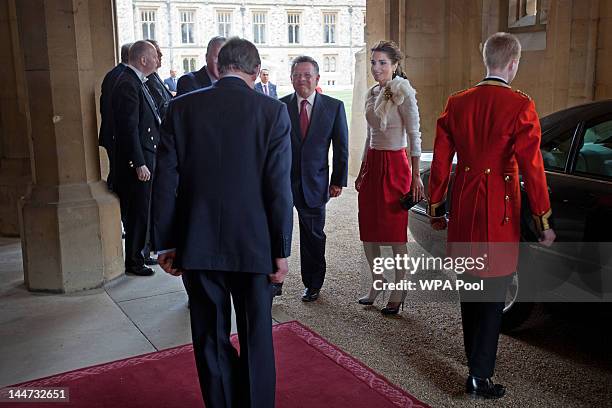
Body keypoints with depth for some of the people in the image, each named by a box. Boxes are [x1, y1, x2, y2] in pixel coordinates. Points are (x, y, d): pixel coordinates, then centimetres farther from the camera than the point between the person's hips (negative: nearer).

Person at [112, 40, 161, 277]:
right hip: (137, 160, -10)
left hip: (146, 157, 10)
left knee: (142, 211, 18)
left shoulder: (137, 82, 15)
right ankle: (133, 262, 10)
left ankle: (141, 254, 30)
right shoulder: (128, 85, -16)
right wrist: (139, 164, -22)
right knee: (138, 212, -1)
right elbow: (129, 128, -21)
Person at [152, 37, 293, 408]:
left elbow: (166, 182, -3)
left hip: (197, 246, 2)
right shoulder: (273, 111, -7)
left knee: (211, 340, 16)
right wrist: (281, 251, -3)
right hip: (254, 246, -1)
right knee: (256, 338, 15)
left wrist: (165, 243, 5)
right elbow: (279, 188, -10)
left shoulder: (182, 108, -2)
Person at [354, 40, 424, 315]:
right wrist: (362, 170, 20)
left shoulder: (403, 92, -9)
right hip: (371, 163, 7)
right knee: (367, 228, 10)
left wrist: (416, 175, -16)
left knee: (395, 230, 0)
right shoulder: (372, 94, 12)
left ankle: (398, 292, 13)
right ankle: (377, 283, 27)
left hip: (395, 164, -7)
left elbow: (414, 136, -12)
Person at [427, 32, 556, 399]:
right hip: (499, 212, -5)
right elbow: (532, 168, -13)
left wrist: (436, 208, 16)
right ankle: (480, 377, 10)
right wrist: (544, 221, -4)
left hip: (464, 207, 6)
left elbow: (441, 162, 6)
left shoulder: (457, 103, 3)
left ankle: (474, 354, 39)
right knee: (494, 294, 4)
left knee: (470, 286, 20)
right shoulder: (520, 106, -12)